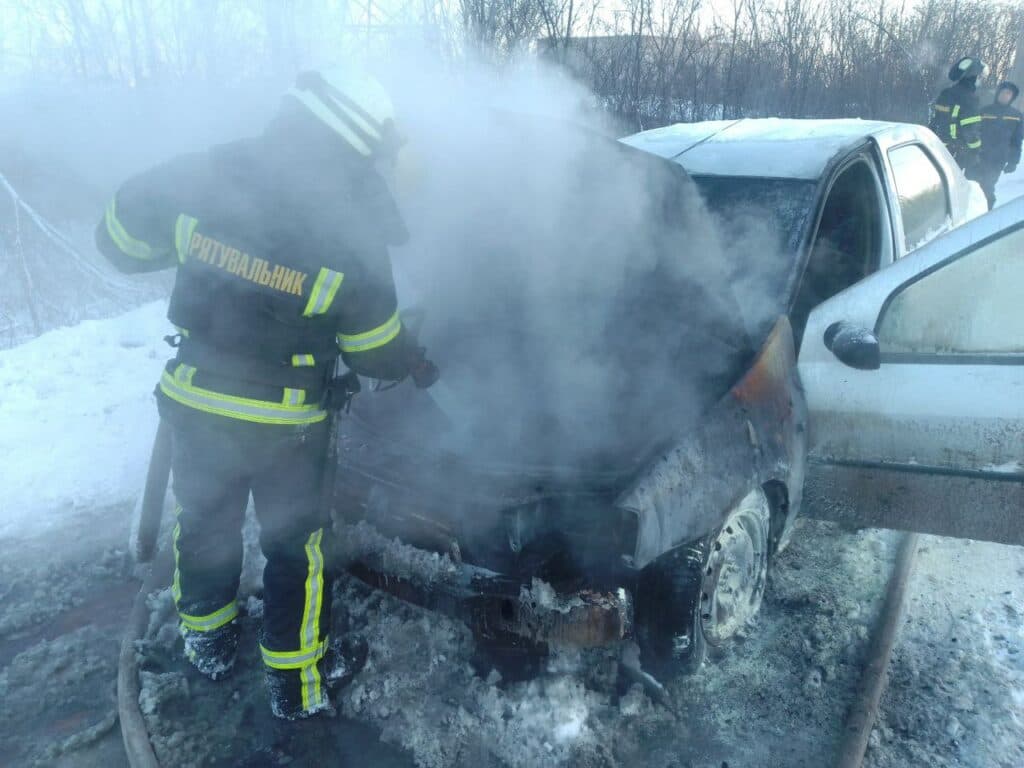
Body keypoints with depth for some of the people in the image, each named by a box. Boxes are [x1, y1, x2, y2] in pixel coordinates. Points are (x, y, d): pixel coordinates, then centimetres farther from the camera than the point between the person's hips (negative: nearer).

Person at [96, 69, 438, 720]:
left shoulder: (200, 178, -15)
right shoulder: (351, 240, -21)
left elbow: (120, 239, 1)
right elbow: (375, 353, -9)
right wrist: (417, 366, 12)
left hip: (194, 405, 4)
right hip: (285, 425, -3)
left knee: (204, 520, 25)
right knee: (295, 542, 17)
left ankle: (209, 639, 49)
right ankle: (297, 680, 32)